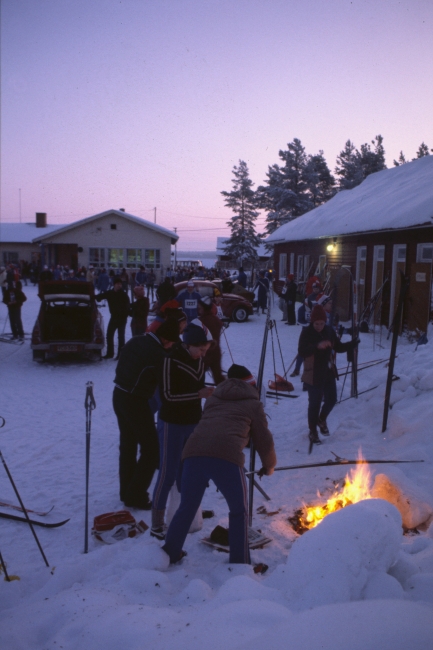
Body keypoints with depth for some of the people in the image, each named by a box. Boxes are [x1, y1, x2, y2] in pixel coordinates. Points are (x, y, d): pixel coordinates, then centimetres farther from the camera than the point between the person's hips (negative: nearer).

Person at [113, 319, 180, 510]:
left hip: (119, 395, 9)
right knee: (151, 449, 3)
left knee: (128, 444, 20)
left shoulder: (135, 341, 5)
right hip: (136, 401, -9)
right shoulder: (158, 353, -19)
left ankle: (126, 491, 32)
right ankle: (136, 495, 9)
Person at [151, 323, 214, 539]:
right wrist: (199, 394, -25)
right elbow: (167, 395, -20)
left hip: (193, 423, 6)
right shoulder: (171, 361, -19)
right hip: (172, 424, -6)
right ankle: (157, 523, 11)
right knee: (167, 475, -1)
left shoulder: (199, 360, 1)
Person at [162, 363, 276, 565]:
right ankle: (239, 563, 21)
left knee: (187, 507, 23)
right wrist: (269, 465, 41)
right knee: (239, 511, 17)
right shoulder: (253, 403, 22)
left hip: (194, 452, 4)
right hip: (226, 457, -4)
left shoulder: (213, 398, 33)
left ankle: (169, 554, 29)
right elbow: (263, 439, 24)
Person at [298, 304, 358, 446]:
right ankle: (313, 432, 21)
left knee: (331, 399, 13)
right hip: (313, 375, -5)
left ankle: (321, 419, 42)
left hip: (328, 373, 5)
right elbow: (301, 351, -25)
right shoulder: (307, 332, -14)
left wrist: (354, 342, -4)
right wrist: (317, 346, -39)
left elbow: (339, 347, 11)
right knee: (315, 403, 2)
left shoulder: (329, 331, 1)